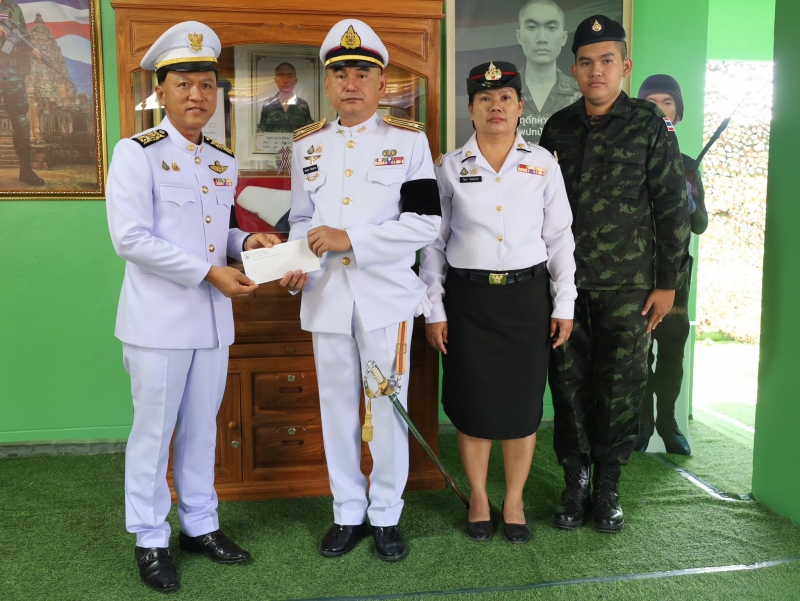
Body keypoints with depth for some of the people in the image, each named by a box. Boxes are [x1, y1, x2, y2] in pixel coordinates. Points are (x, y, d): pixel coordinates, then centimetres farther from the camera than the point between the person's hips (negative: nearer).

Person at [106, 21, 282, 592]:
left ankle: (200, 524, 32)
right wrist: (210, 272, -19)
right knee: (154, 432, 6)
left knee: (202, 428, 15)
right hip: (159, 321, -5)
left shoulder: (225, 162, 10)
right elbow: (130, 239, -16)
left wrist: (247, 241, -1)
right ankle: (150, 540, 23)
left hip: (214, 320, 6)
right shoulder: (136, 153, -8)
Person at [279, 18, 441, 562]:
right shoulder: (307, 145, 9)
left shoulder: (409, 141, -2)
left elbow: (426, 223, -11)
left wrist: (349, 239, -18)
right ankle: (348, 512, 28)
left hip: (387, 296, -3)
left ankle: (386, 515, 25)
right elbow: (301, 220, 14)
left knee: (388, 409, 6)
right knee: (337, 408, 11)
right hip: (327, 297, 3)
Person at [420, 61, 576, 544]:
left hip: (526, 296, 1)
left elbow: (560, 237, 5)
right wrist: (434, 310, 0)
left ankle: (514, 502, 25)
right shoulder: (451, 167, 2)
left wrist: (564, 304, 2)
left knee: (522, 402, 7)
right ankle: (479, 499, 26)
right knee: (473, 402, 6)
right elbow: (434, 241, 4)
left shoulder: (543, 163, 4)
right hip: (468, 297, 0)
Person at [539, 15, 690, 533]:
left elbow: (673, 209, -2)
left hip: (628, 289, -2)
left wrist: (668, 282, -5)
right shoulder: (558, 128, 7)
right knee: (569, 383, 5)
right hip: (565, 284, 3)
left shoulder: (651, 127, -2)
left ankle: (608, 485, 21)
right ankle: (576, 479, 21)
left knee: (621, 388, 4)